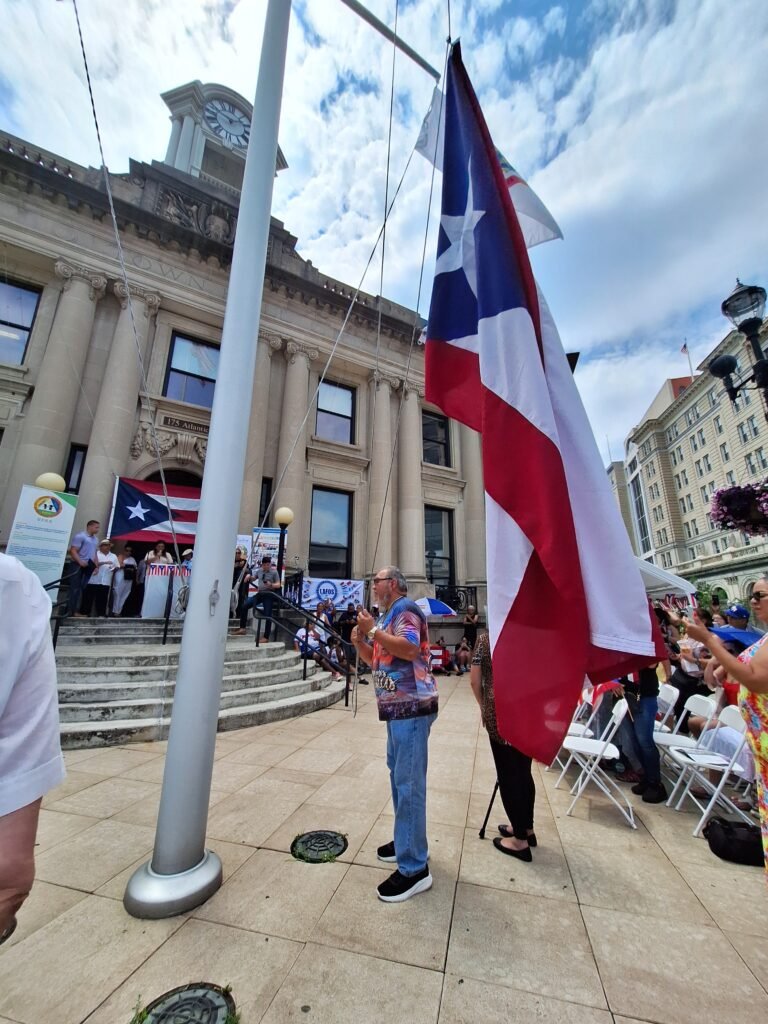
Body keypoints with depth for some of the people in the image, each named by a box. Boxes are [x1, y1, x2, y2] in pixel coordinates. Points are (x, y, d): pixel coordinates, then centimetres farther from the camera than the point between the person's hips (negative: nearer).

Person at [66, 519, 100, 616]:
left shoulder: (95, 539, 17)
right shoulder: (80, 536, -7)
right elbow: (73, 551, -14)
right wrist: (80, 562, -24)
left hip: (89, 567, 7)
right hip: (79, 565, -7)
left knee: (83, 589, 7)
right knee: (74, 588, -4)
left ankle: (77, 610, 11)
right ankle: (69, 611, 2)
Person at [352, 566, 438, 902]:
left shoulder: (406, 609, -13)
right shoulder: (388, 616, 16)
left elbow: (411, 649, -29)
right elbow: (376, 659, 20)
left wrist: (373, 630, -24)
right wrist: (360, 642, 3)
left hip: (411, 707, -10)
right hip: (398, 706, 10)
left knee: (409, 783, -3)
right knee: (398, 775, 21)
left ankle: (414, 868, 8)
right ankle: (407, 840, 37)